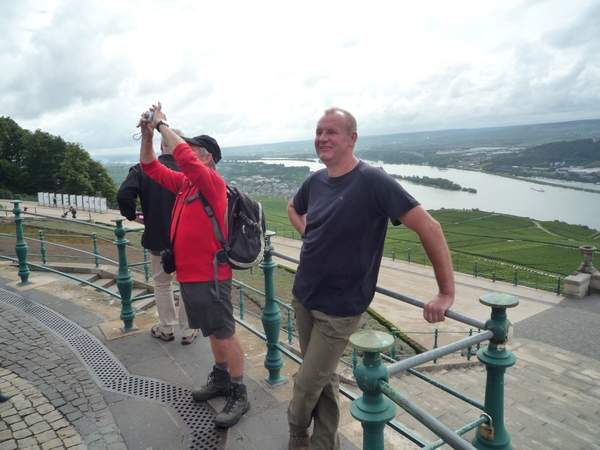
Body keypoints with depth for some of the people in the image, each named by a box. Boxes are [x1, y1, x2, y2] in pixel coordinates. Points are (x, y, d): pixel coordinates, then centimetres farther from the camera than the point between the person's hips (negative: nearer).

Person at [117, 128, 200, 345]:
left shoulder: (142, 169, -7)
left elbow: (123, 195, -19)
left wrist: (132, 215, -1)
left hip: (157, 238, 2)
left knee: (162, 284, 20)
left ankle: (165, 329, 31)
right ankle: (188, 331, 23)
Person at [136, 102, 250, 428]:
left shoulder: (213, 182, -13)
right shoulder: (183, 182, 10)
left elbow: (184, 157, -28)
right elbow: (150, 167, 14)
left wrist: (162, 124, -17)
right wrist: (147, 135, 0)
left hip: (210, 276, -9)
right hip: (188, 274, 9)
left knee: (225, 334, 0)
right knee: (213, 331, 20)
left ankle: (239, 395, 11)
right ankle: (221, 379, 36)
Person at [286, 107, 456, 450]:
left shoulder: (373, 181, -19)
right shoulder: (316, 181, 2)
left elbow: (429, 227, -21)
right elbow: (294, 209, 25)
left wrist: (446, 293, -21)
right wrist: (310, 238, 9)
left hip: (339, 308, -5)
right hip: (303, 296, 6)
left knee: (308, 384, 5)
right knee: (325, 378, 18)